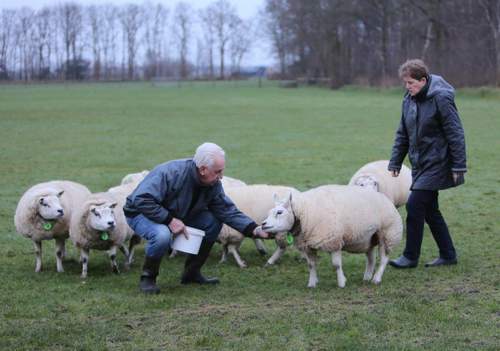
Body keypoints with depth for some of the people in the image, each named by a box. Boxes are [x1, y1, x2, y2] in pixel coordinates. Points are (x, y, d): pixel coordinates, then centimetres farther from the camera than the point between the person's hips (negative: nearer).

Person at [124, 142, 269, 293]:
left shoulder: (213, 184, -10)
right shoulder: (171, 173, -33)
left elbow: (228, 210, -6)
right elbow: (141, 200, -36)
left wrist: (254, 229, -19)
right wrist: (169, 220, -38)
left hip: (176, 215, 7)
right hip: (142, 213, -7)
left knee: (214, 221, -9)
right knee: (162, 235, -39)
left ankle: (191, 272, 5)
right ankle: (147, 277, -12)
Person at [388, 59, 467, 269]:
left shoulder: (441, 99, -15)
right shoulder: (409, 101, 7)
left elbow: (455, 134, -14)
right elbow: (402, 134, 16)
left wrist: (458, 166, -15)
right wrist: (395, 162, 12)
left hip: (436, 163, -8)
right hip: (420, 164, 8)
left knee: (414, 206, -11)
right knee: (430, 210, 10)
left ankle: (410, 257, 0)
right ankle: (448, 255, 21)